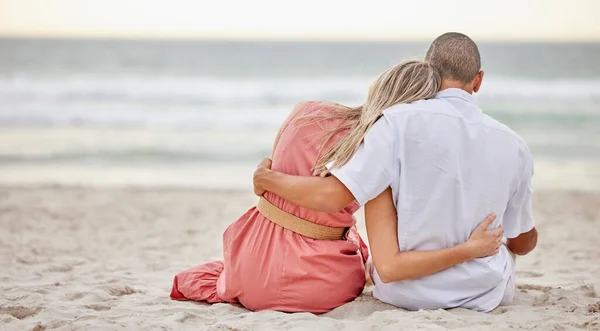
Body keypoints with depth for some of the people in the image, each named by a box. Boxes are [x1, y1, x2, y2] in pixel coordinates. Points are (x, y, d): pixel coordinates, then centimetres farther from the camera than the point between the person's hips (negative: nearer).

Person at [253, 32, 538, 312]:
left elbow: (332, 195, -21)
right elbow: (522, 243, 7)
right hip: (485, 296, 2)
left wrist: (268, 179, -3)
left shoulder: (401, 122, -16)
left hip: (403, 292, -2)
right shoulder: (514, 147, -6)